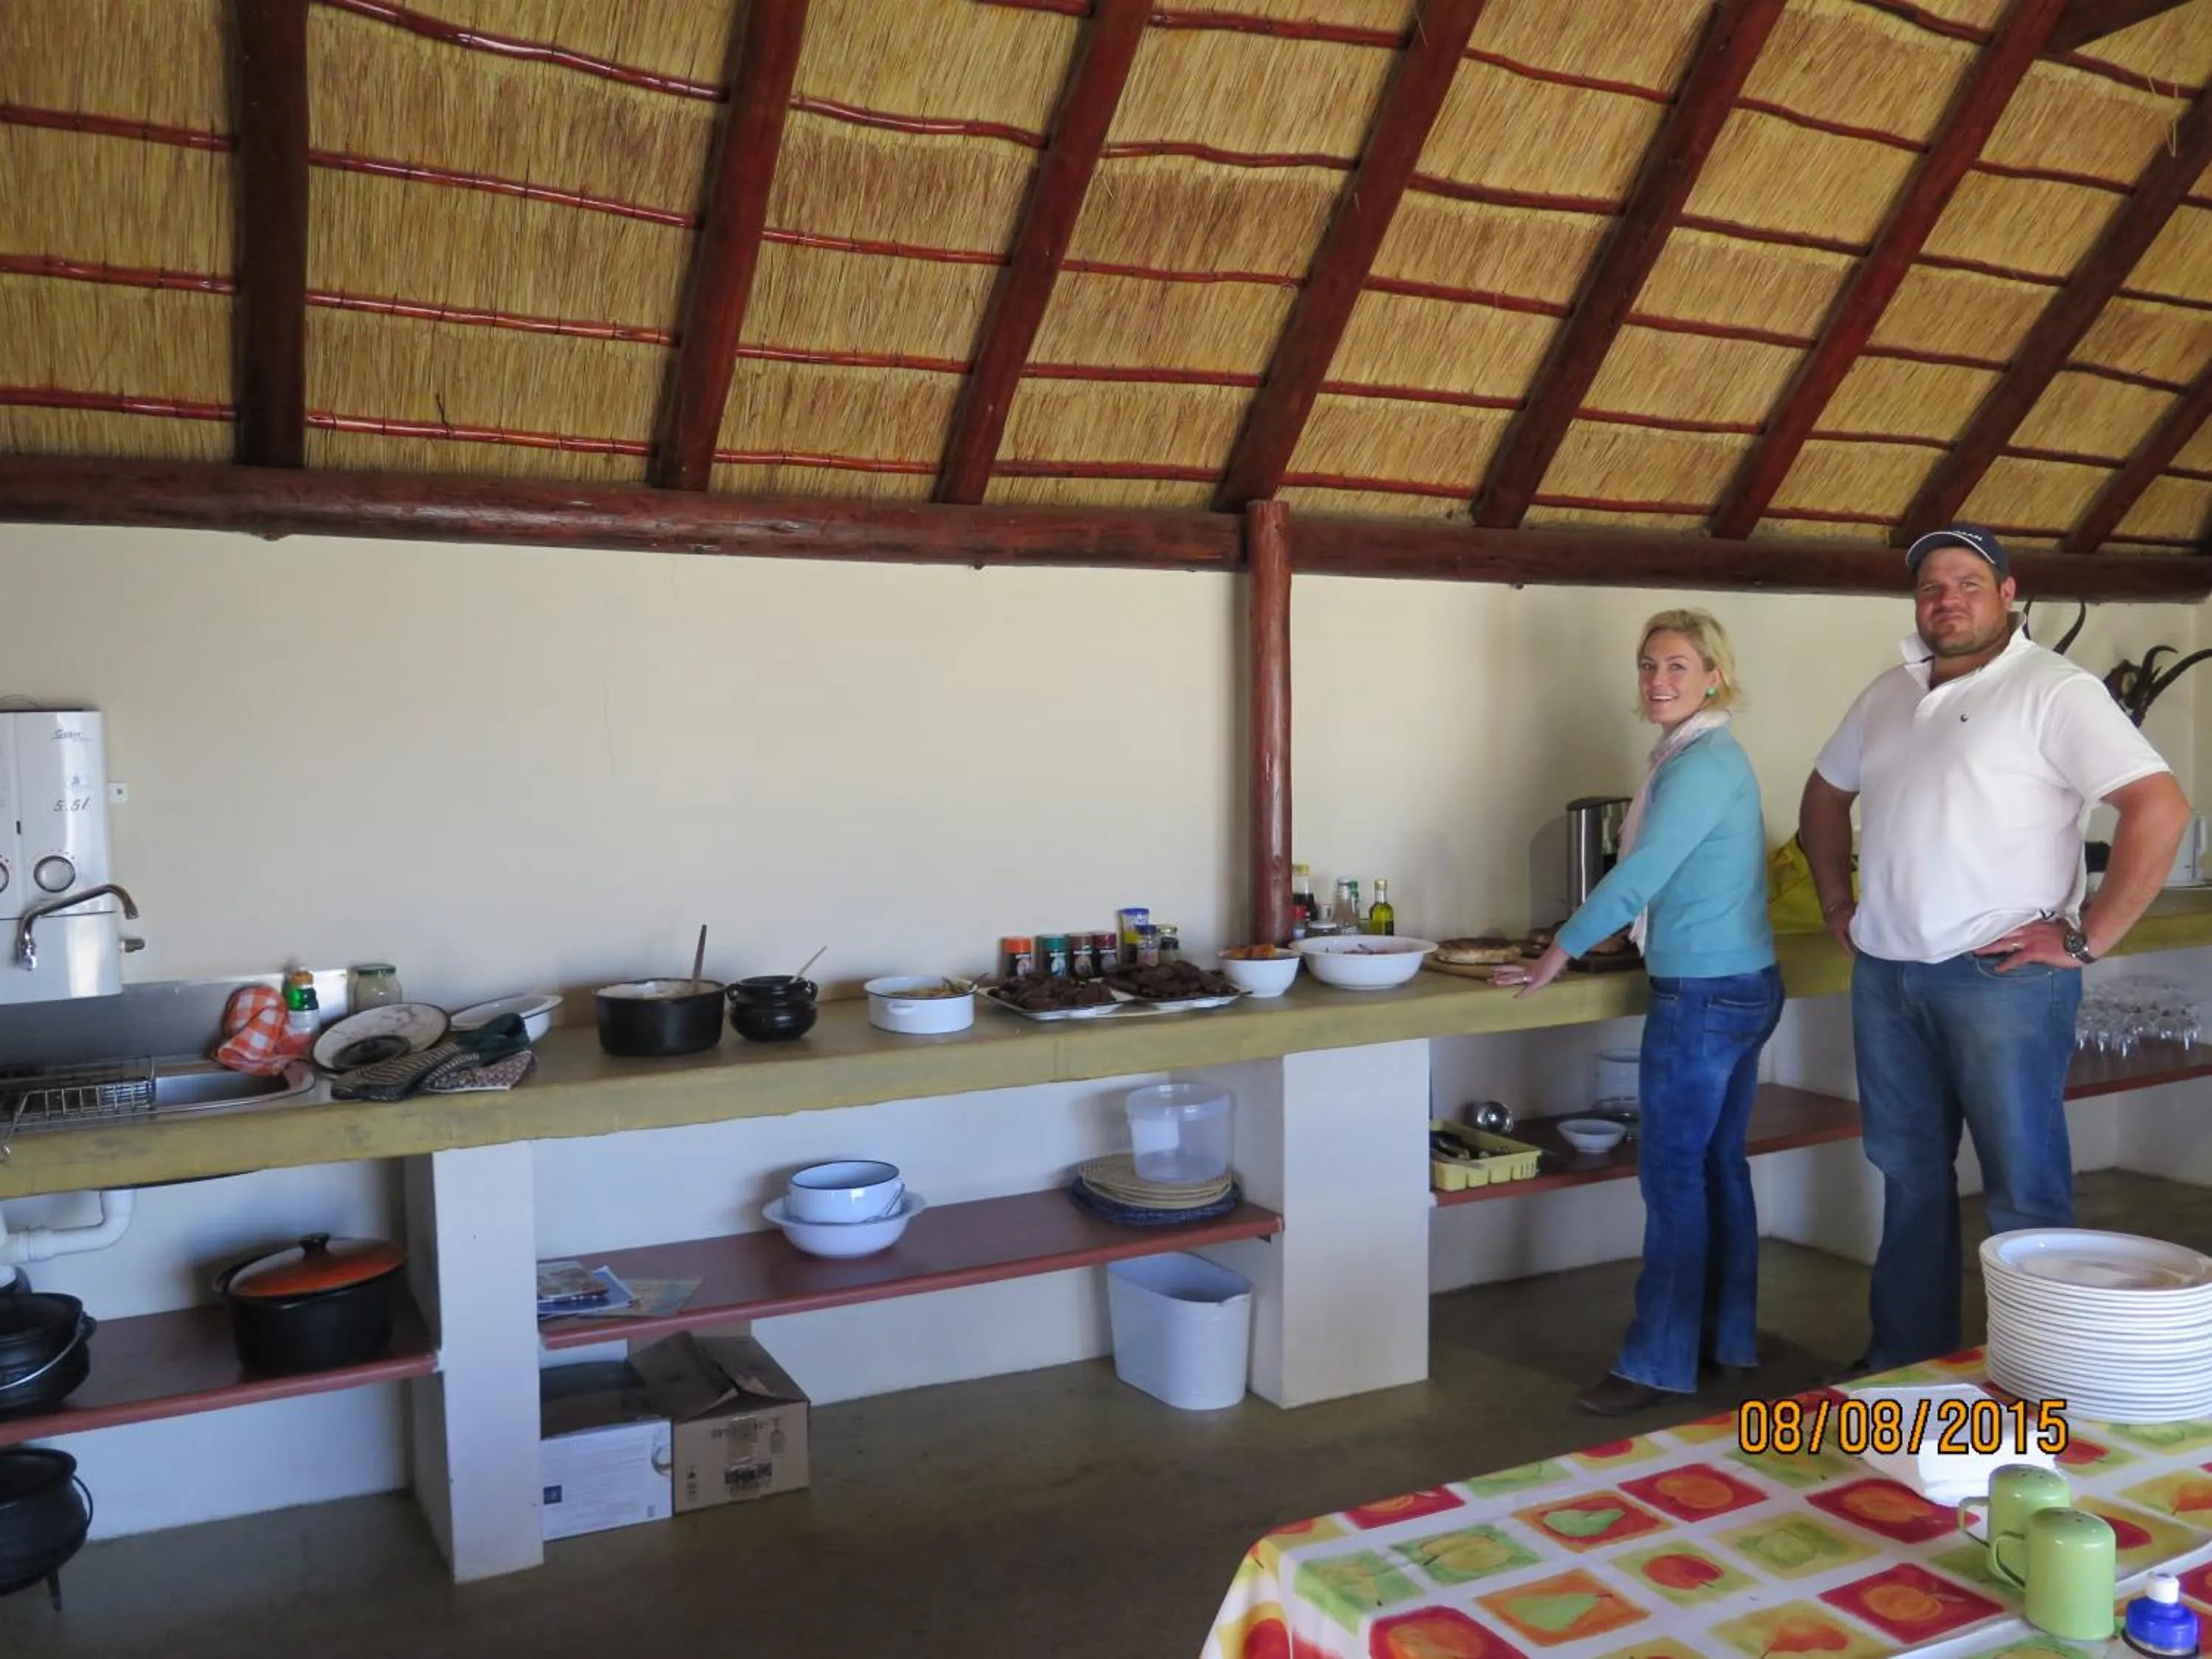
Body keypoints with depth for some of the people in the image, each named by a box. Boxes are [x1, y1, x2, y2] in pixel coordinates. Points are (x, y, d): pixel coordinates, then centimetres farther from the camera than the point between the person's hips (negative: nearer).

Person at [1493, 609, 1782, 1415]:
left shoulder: (1701, 765, -17)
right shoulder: (1707, 756, 12)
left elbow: (1639, 875, -19)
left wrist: (1558, 954, -11)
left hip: (1705, 995, -10)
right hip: (1740, 985, 10)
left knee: (1674, 1174, -3)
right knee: (1718, 1166, 16)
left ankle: (1658, 1363, 7)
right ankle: (1729, 1338, 27)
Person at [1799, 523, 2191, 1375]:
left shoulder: (2054, 690, -10)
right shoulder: (1888, 694, 12)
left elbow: (2160, 807, -18)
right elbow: (1825, 794, 26)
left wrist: (2085, 938, -18)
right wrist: (1837, 900, 16)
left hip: (2000, 978, -7)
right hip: (1884, 976, 7)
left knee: (2023, 1189, 2)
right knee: (1908, 1177, 16)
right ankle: (1903, 1361, 28)